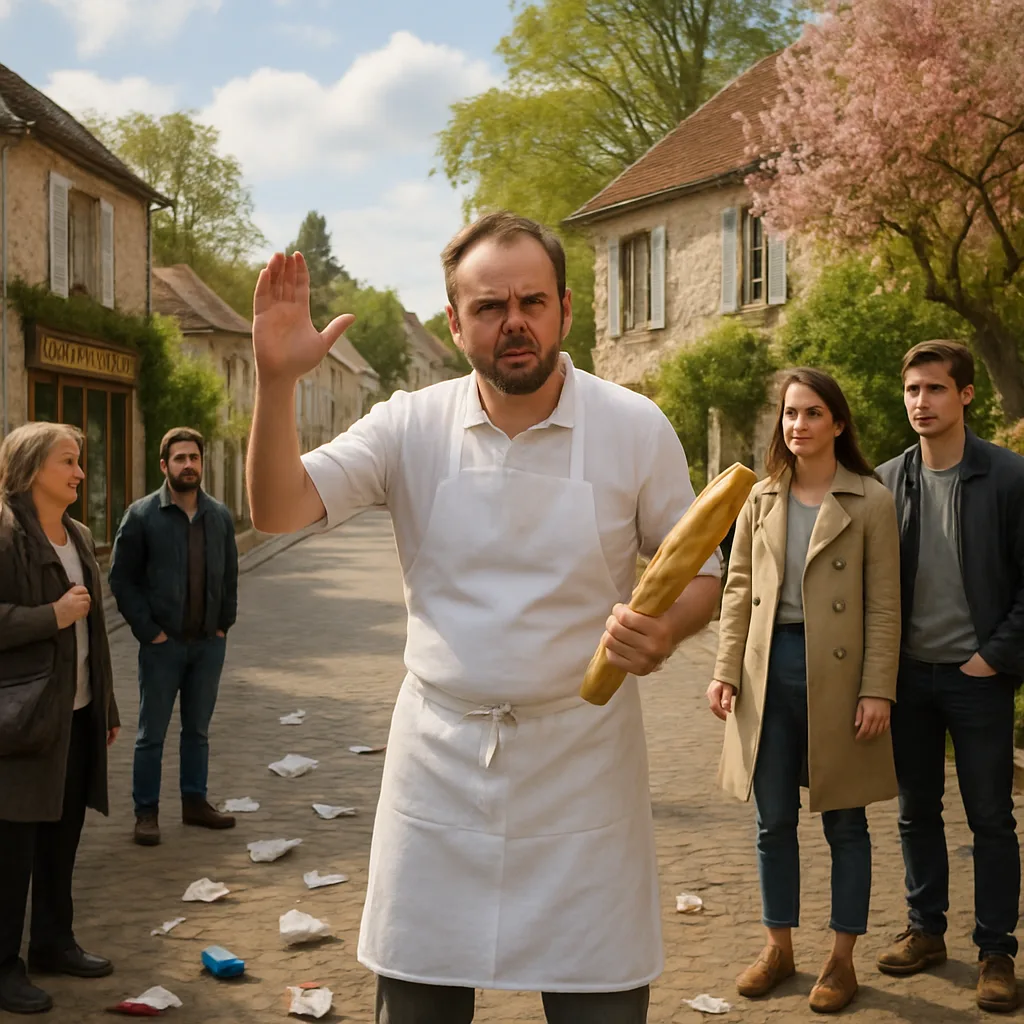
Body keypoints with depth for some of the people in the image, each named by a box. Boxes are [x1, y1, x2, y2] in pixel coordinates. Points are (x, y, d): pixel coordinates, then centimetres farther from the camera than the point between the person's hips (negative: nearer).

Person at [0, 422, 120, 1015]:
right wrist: (52, 615, -18)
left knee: (63, 833, 16)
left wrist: (108, 707, 18)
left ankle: (54, 942, 30)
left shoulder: (80, 539, 13)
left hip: (78, 713, 8)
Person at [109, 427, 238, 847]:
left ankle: (195, 802, 25)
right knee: (152, 733, 4)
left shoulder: (220, 516, 6)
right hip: (163, 643, -4)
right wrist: (148, 630, -11)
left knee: (198, 729, 14)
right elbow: (121, 579, -6)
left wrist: (225, 623, 4)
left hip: (209, 642, 4)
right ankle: (146, 812, 13)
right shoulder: (141, 515, -6)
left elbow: (230, 575, 13)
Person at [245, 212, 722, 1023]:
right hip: (440, 765, 2)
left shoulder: (636, 429, -5)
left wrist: (667, 630, -20)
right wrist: (277, 380, -22)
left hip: (581, 767, -1)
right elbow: (279, 512, -9)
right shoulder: (411, 426, -2)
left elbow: (700, 572, 2)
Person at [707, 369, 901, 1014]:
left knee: (844, 822, 7)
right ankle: (779, 949, 25)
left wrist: (878, 690, -11)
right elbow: (739, 590, 9)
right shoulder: (761, 499, 8)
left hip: (836, 675, -3)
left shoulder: (870, 501, -4)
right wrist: (727, 671, 1)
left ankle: (842, 960, 20)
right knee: (774, 820, 10)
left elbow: (885, 605, -5)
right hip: (769, 671, 4)